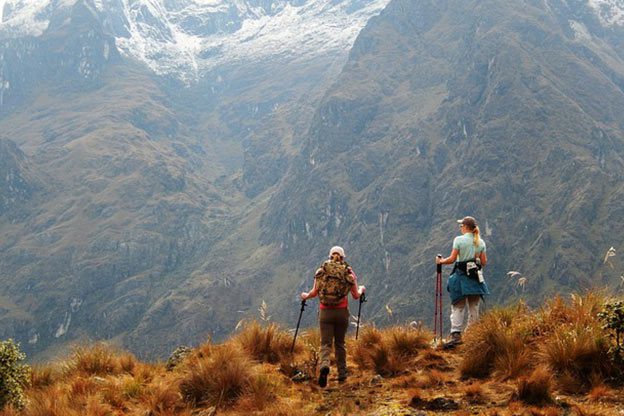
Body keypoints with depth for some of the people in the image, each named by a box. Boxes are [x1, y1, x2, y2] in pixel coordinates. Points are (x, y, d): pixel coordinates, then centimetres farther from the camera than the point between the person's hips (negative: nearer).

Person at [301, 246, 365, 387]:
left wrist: (306, 296, 20)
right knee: (340, 343, 14)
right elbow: (356, 295, 5)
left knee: (325, 343, -1)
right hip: (342, 312, 0)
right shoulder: (349, 272, 2)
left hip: (325, 312, 0)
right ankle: (342, 375, 18)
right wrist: (361, 289, 27)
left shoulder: (322, 270, 3)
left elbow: (315, 292, -2)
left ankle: (324, 366, -30)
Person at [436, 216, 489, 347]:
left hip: (461, 275, -4)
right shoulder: (481, 242, 6)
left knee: (458, 307, -1)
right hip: (476, 277, 4)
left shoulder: (459, 240, -7)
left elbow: (452, 259, -11)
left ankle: (456, 334, -13)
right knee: (474, 308, 9)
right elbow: (484, 262, 6)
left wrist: (441, 261, 6)